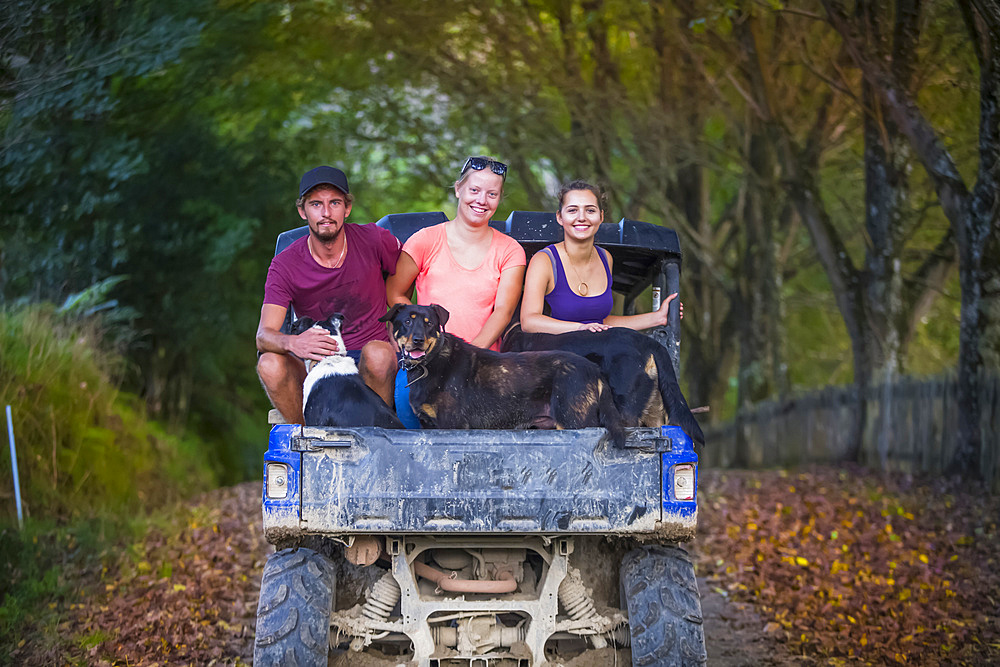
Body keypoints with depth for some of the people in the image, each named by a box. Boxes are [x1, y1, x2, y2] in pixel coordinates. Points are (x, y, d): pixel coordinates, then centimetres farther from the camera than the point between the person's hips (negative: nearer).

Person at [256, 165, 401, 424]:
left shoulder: (372, 240, -4)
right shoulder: (285, 265, -6)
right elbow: (264, 335, -16)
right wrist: (293, 343, -40)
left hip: (367, 364, -1)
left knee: (378, 353, -36)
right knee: (269, 364, -30)